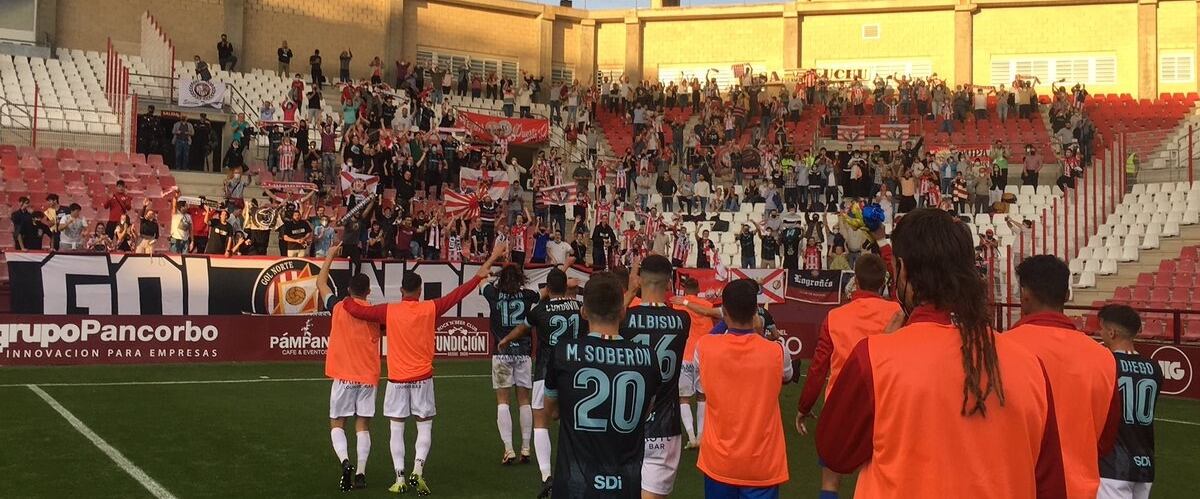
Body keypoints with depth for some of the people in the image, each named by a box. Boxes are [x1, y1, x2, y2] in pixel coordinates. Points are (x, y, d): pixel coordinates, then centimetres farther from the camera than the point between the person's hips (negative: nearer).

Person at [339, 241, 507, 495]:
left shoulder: (389, 311, -6)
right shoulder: (431, 308, -5)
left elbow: (355, 310, -3)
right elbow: (459, 293, 1)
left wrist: (346, 299, 19)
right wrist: (483, 271, 10)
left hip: (397, 378, 0)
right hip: (422, 377, 0)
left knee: (396, 429, 6)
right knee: (424, 427, 9)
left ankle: (400, 478, 3)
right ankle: (418, 469, -8)